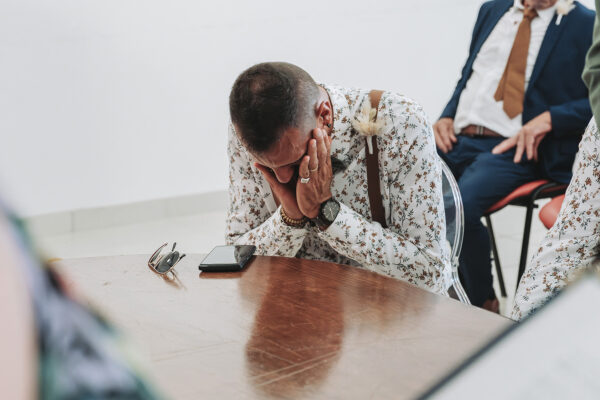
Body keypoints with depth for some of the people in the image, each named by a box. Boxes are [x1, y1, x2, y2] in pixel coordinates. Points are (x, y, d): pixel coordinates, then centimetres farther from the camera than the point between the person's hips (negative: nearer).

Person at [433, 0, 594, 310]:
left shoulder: (586, 26, 4)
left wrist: (547, 119, -16)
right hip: (457, 139, 6)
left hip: (514, 148, -5)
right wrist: (447, 116, 8)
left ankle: (483, 307, -10)